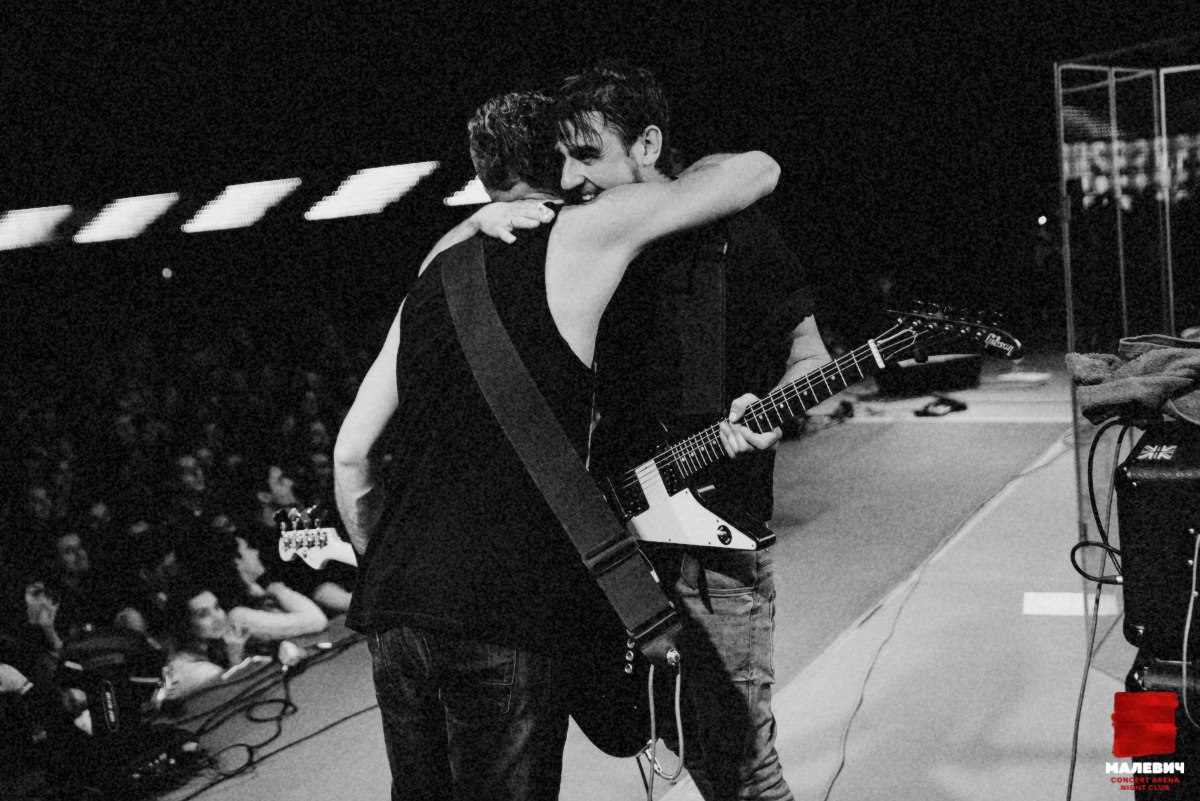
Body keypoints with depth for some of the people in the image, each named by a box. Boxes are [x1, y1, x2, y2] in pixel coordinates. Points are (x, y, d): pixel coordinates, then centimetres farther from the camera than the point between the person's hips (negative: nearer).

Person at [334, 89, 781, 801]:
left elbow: (350, 453, 16)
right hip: (504, 613, -6)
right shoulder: (583, 233, 0)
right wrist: (675, 178, 24)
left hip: (395, 604, 6)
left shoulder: (437, 272, 16)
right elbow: (758, 170, 5)